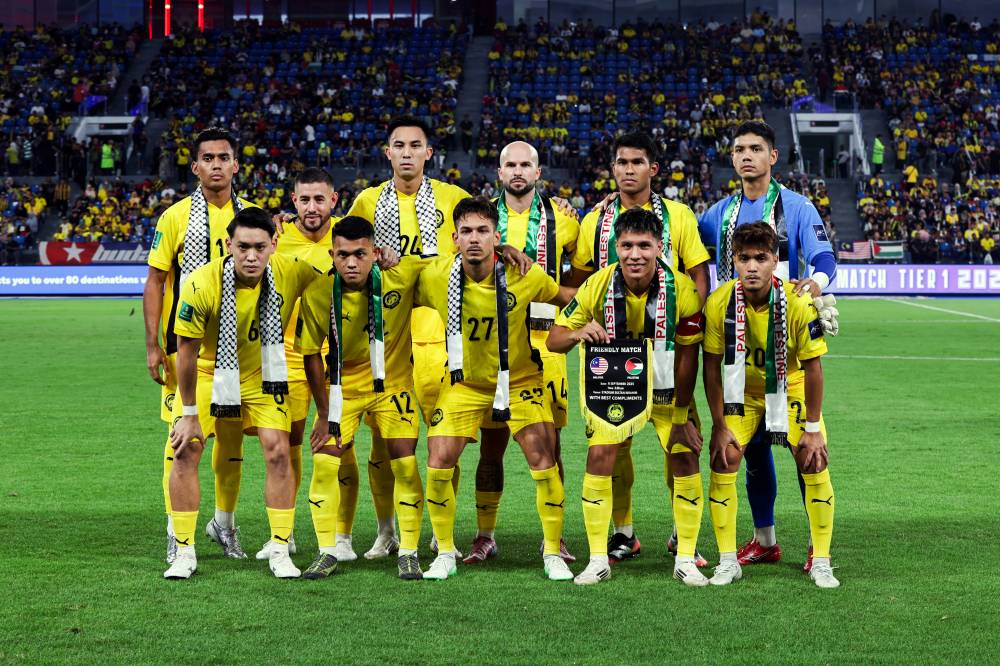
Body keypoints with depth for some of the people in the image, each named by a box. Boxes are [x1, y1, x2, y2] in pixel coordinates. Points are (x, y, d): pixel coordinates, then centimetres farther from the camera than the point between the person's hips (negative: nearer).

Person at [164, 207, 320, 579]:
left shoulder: (290, 272, -24)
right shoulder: (200, 285, -29)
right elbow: (187, 350, -18)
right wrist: (189, 413, -13)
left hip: (262, 374, 2)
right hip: (208, 372, -2)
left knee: (278, 451, -8)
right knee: (185, 451, -10)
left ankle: (280, 551, 3)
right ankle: (185, 552, 3)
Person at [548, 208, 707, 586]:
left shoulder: (682, 289, -23)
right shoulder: (598, 285, -19)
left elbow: (687, 357, -17)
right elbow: (554, 340, -11)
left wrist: (681, 417, -17)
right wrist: (578, 333, -35)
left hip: (667, 387, -1)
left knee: (684, 457, -11)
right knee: (599, 455, -12)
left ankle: (685, 560, 3)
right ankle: (598, 561, -1)